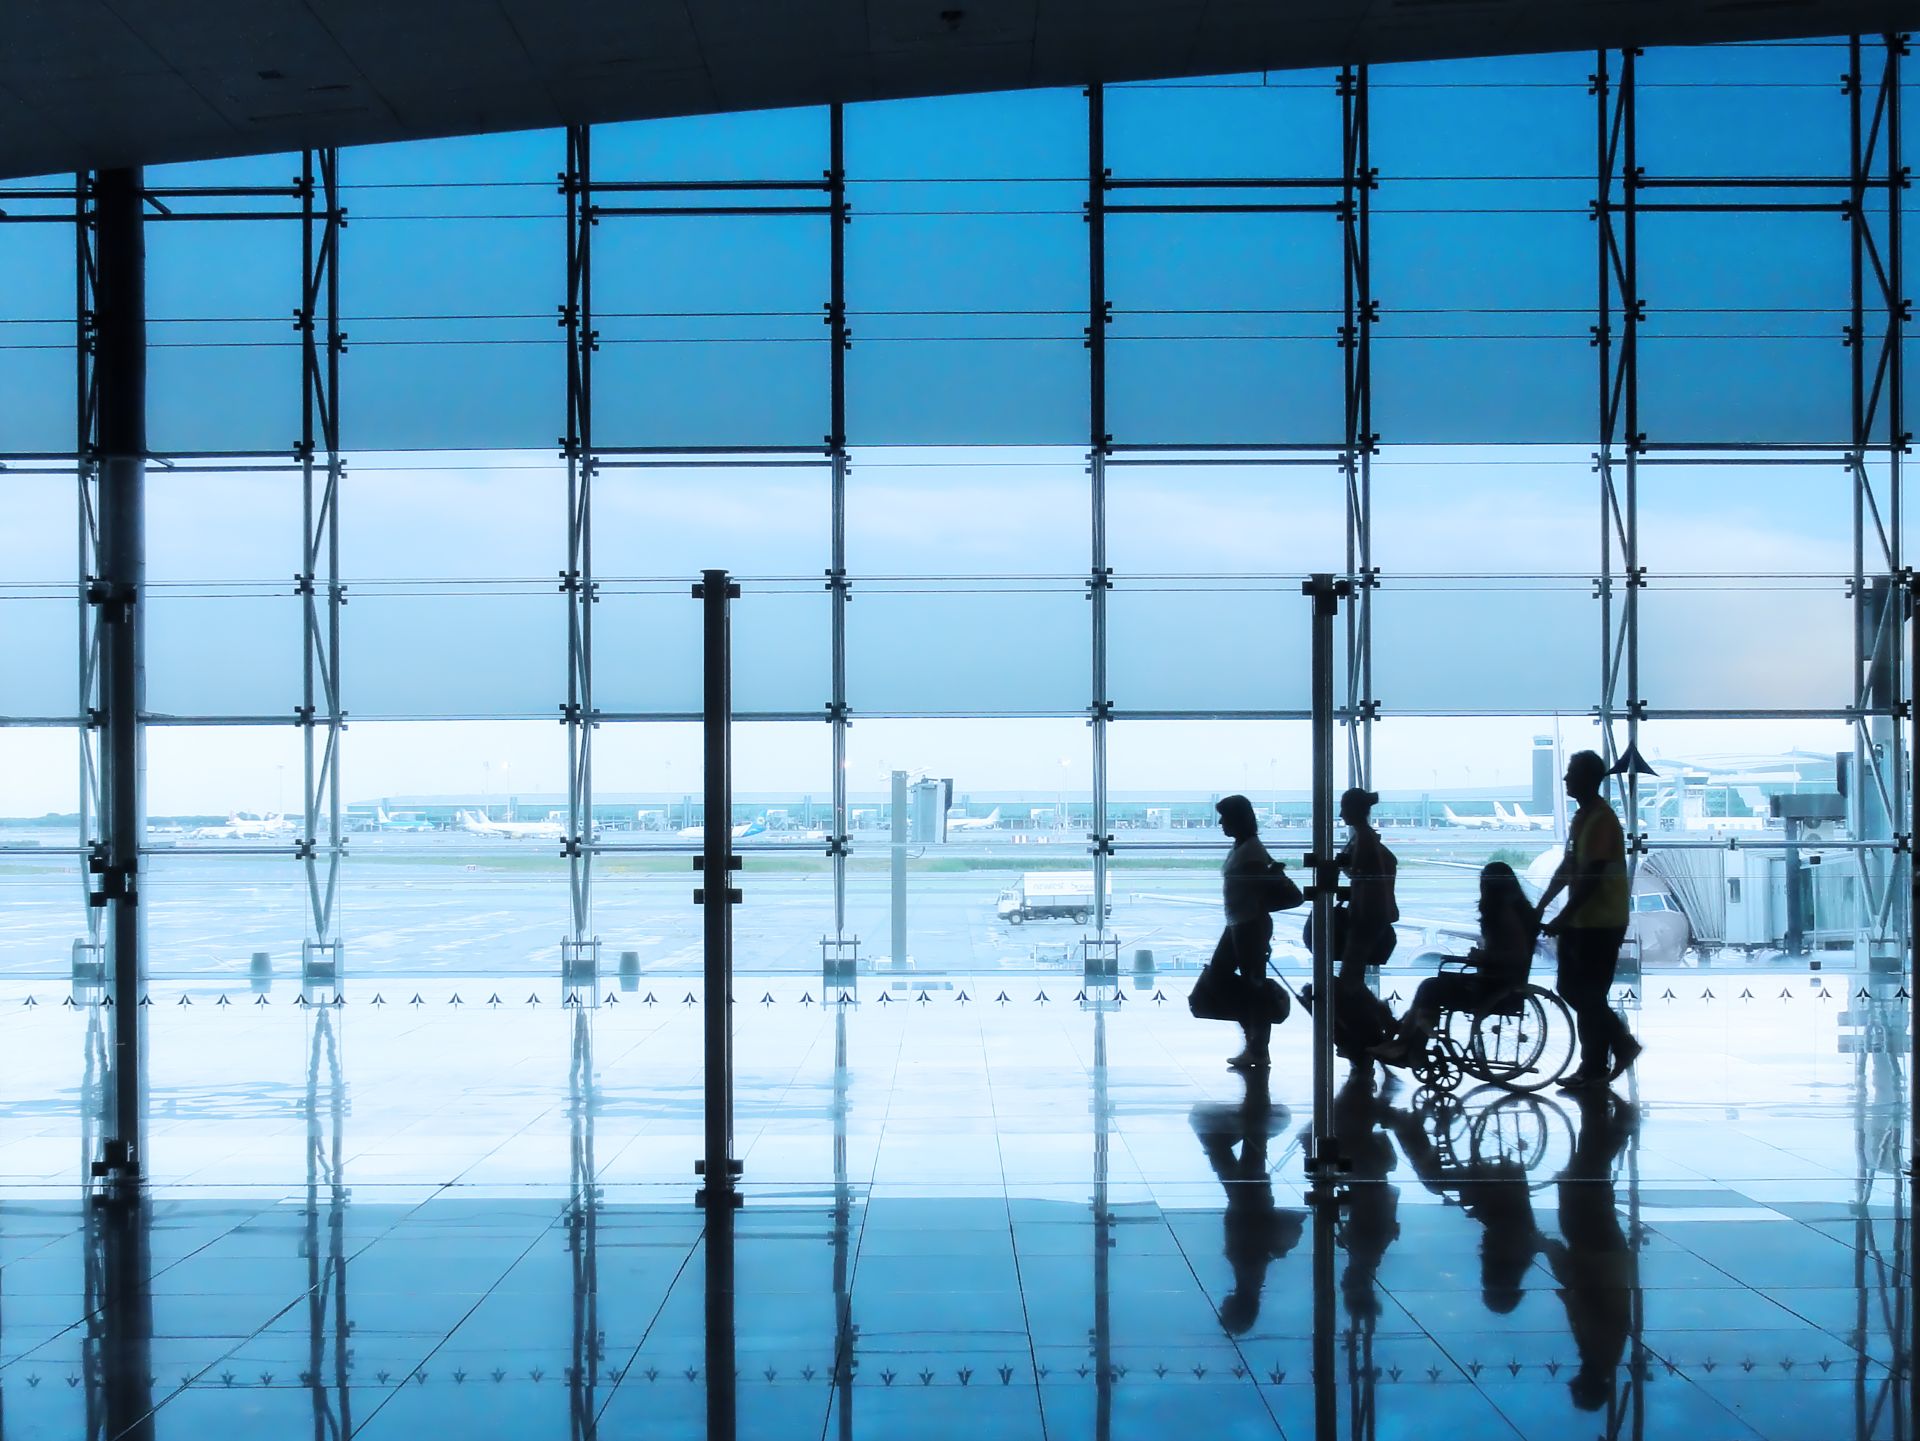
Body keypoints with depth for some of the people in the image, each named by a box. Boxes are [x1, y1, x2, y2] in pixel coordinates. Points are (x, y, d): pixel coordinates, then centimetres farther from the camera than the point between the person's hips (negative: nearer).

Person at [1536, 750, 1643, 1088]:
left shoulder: (1601, 820, -18)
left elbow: (1592, 876, -22)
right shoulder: (1581, 818, 12)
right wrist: (1541, 906, 13)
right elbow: (1567, 868, 17)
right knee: (1570, 989, 13)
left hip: (1601, 923, -10)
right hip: (1581, 920, 10)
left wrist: (1563, 917, -22)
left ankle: (1594, 1068, 7)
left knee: (1588, 996, -3)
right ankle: (1621, 1042, 22)